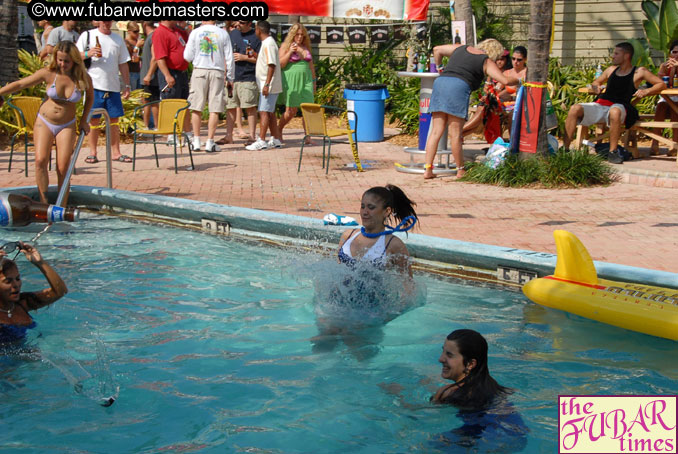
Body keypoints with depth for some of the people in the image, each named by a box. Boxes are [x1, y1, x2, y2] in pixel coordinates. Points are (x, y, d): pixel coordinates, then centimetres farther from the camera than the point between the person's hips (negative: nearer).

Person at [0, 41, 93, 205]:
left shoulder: (83, 78, -9)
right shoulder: (48, 73, -11)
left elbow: (90, 96, 13)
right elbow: (20, 84, -5)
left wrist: (83, 121, 10)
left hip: (67, 126, 0)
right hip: (44, 122, 0)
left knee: (63, 169, -8)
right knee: (40, 160, -19)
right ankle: (43, 204, -13)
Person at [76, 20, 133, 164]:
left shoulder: (118, 39, 15)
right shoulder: (87, 36, 5)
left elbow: (123, 64, 16)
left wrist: (127, 85, 10)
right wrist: (88, 53, -17)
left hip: (113, 86, 3)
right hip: (94, 84, -3)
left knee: (114, 120, 4)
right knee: (94, 119, -1)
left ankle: (116, 152, 9)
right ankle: (92, 153, 5)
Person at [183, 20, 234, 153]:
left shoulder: (195, 32, 2)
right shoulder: (223, 34, 3)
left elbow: (188, 56, 2)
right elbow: (229, 58, 4)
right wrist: (230, 78, 11)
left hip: (199, 71, 0)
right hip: (217, 72, 0)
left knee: (197, 108, 6)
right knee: (215, 109, 1)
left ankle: (196, 141, 5)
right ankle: (210, 142, -2)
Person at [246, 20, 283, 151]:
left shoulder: (268, 44, -15)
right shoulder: (267, 43, 16)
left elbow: (271, 65, -21)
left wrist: (267, 84, -24)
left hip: (269, 86, -10)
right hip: (267, 86, 10)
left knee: (264, 112, -12)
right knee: (270, 113, 13)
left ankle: (261, 141, -15)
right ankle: (275, 140, 17)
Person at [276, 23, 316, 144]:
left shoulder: (306, 47, 15)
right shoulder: (285, 46, 1)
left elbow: (311, 65, 21)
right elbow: (280, 64, -6)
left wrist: (314, 81, 18)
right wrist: (290, 52, -15)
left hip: (306, 81, 4)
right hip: (291, 82, -4)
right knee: (291, 111, -1)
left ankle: (308, 136, -3)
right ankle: (278, 130, 23)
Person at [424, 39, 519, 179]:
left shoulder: (461, 48, 26)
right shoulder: (486, 61, 10)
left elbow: (437, 49, 33)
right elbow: (505, 80, 3)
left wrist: (439, 67, 45)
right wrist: (519, 81, 21)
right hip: (458, 87, -6)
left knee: (436, 131, 5)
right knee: (455, 134, 0)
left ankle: (428, 169, 2)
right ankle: (461, 170, 10)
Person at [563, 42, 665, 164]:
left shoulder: (639, 72, 8)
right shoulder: (611, 70, 22)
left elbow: (661, 84, 7)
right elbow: (597, 82, 37)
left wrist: (646, 91, -11)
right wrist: (595, 87, 12)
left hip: (619, 106, -5)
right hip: (600, 105, 5)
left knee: (614, 111, -42)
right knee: (575, 109, -21)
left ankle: (613, 151, -31)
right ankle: (565, 148, -24)